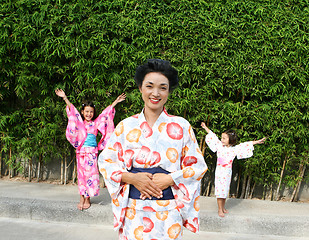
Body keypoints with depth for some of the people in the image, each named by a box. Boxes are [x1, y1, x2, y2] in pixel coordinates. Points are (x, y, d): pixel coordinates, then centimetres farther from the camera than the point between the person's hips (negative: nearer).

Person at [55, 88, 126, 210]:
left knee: (90, 174, 0)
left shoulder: (96, 123, 5)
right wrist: (64, 97, -5)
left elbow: (106, 113, 5)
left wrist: (116, 102, 2)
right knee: (81, 174, 4)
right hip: (80, 152, 1)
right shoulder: (79, 122, 6)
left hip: (92, 152, -1)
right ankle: (82, 198, 11)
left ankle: (87, 198, 9)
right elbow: (71, 109, 2)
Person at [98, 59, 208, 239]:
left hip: (168, 211, 0)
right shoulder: (126, 126, 3)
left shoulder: (181, 126, 0)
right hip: (133, 210, 1)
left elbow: (198, 166, 2)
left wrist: (169, 179, -12)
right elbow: (105, 161, 5)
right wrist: (131, 178, -11)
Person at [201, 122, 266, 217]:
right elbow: (212, 136, 4)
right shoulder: (219, 146, -4)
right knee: (220, 190, 0)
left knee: (225, 190, 13)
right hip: (219, 172, -2)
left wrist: (257, 142, -7)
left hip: (228, 173, 2)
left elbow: (246, 145, -4)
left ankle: (223, 207, 28)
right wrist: (205, 127, 13)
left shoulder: (235, 149, -4)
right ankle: (220, 209, 9)